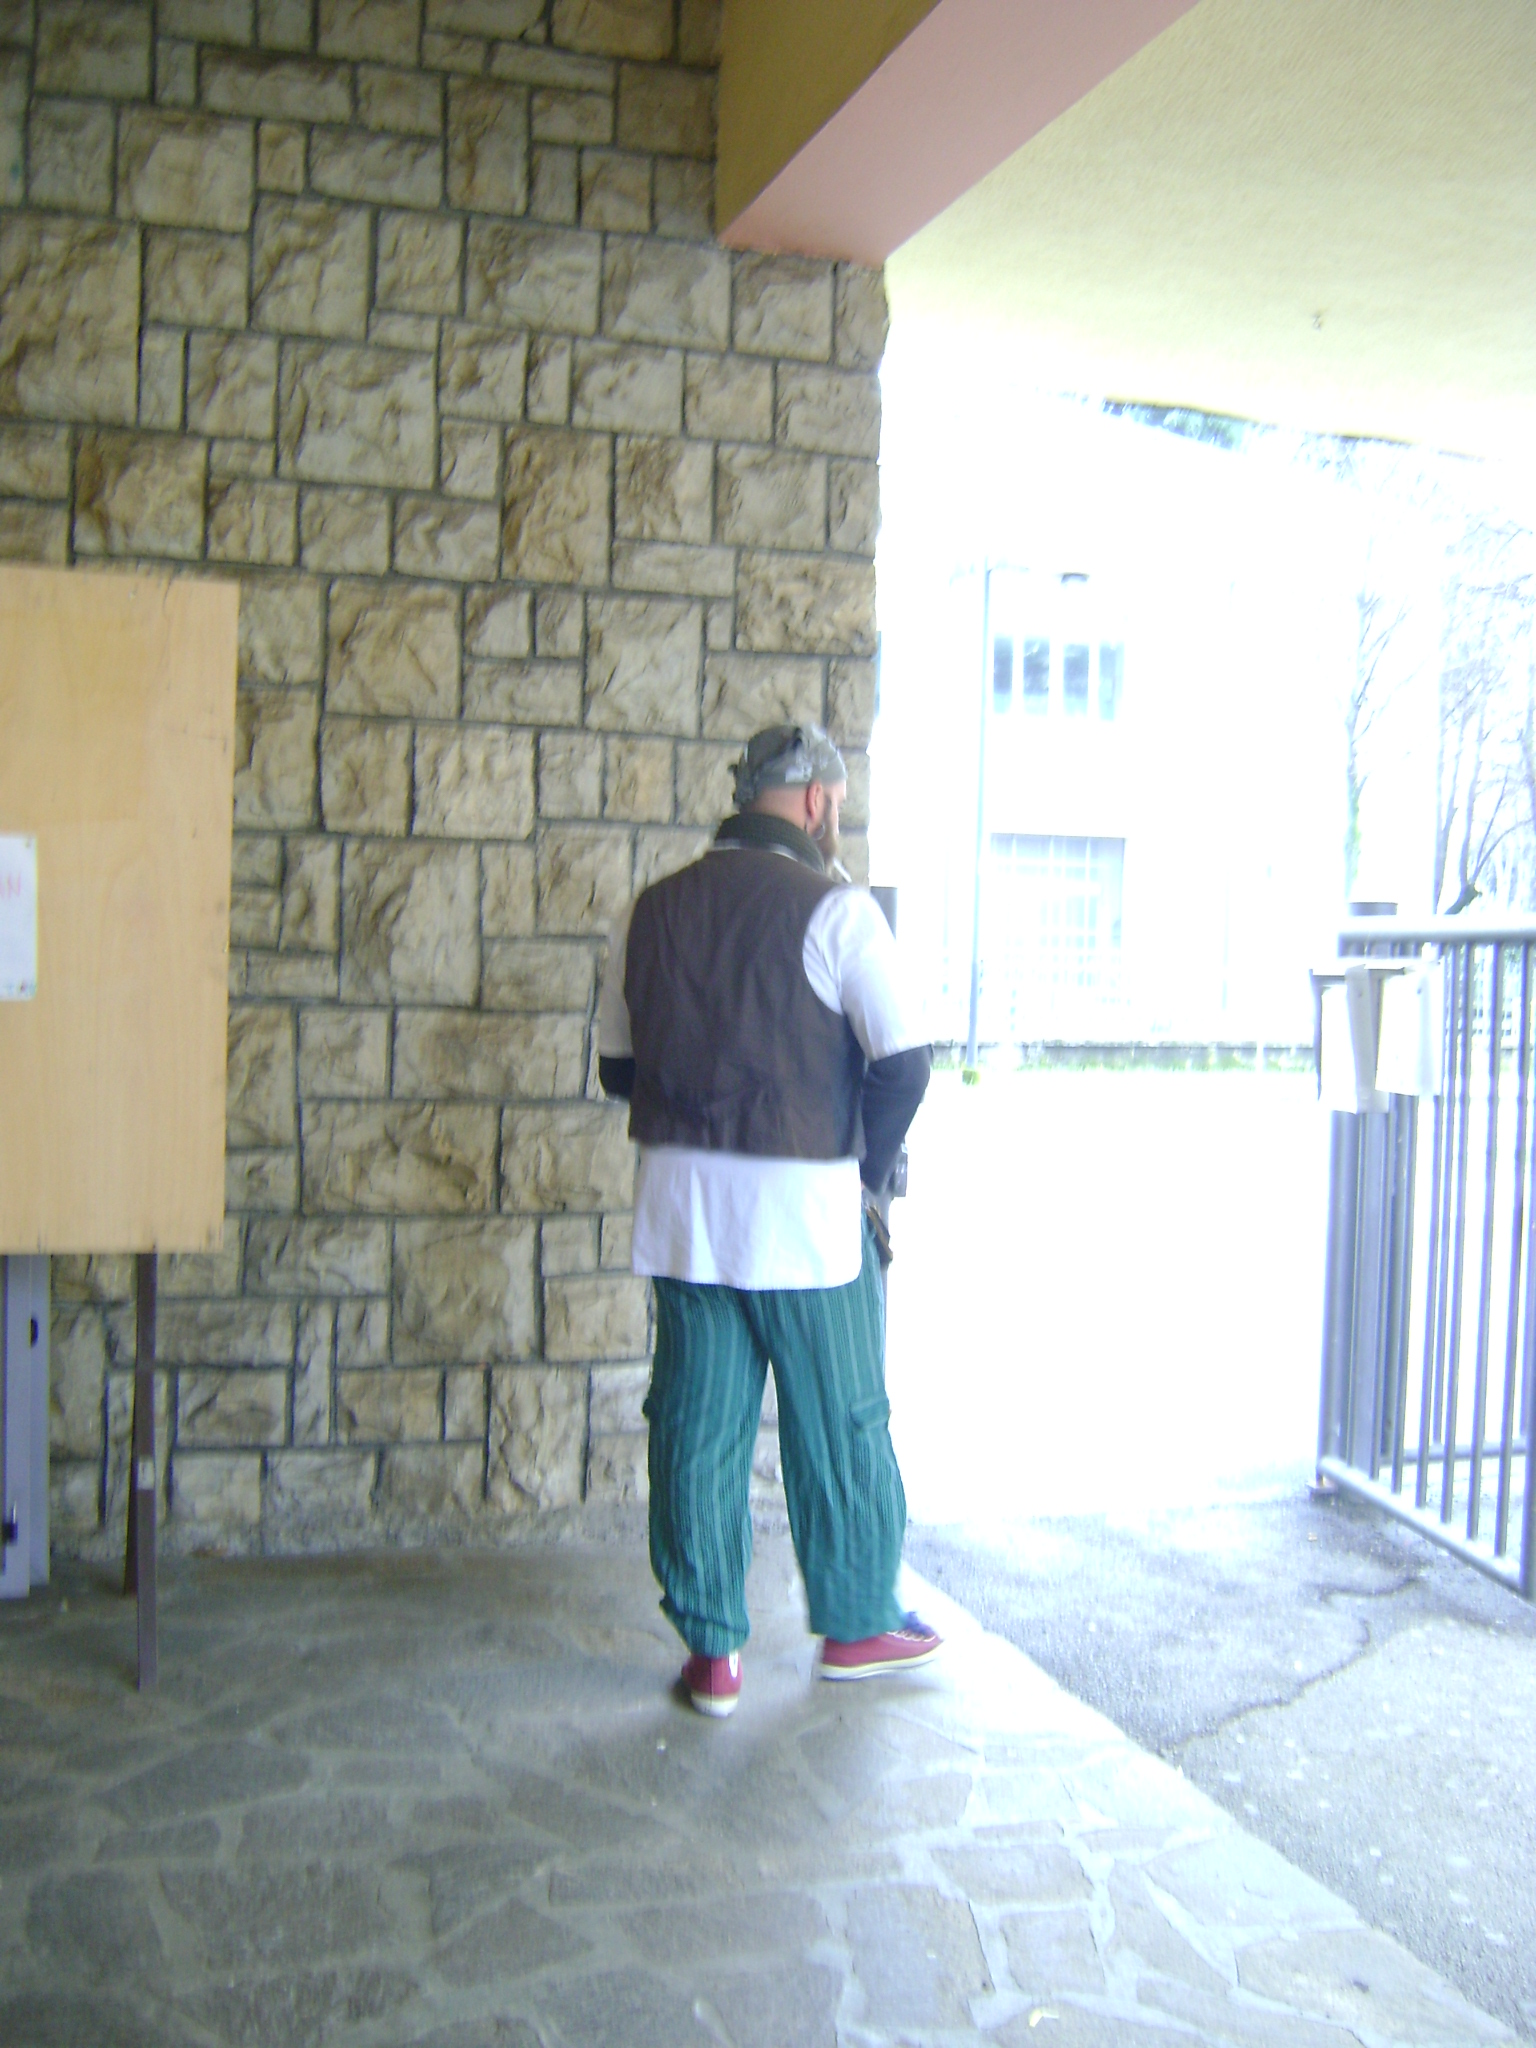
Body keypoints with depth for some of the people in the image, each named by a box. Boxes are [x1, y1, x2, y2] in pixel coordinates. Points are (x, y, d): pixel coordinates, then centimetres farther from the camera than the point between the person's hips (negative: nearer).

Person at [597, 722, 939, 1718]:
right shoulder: (835, 908, -9)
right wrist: (868, 1170, 1)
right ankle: (857, 1622, 27)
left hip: (682, 1205, 5)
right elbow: (903, 1063, -13)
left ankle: (713, 1650, 17)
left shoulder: (652, 910, 7)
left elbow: (618, 1065, 12)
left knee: (698, 1427, 10)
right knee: (839, 1425, 12)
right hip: (805, 1209, -4)